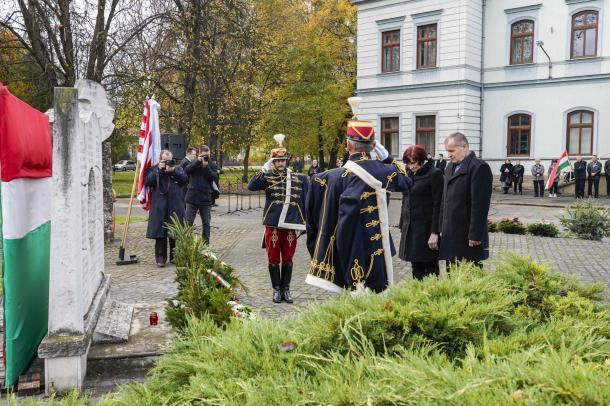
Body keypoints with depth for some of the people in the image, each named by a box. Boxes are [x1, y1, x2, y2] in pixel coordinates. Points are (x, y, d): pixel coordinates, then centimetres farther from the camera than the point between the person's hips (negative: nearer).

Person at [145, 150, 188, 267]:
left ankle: (175, 257, 17)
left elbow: (185, 179, -1)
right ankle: (160, 258, 5)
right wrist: (158, 170, -10)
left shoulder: (178, 168, 14)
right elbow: (147, 181, -7)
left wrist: (173, 171, -10)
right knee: (160, 233, -2)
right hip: (159, 207, -2)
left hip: (176, 206, 2)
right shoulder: (153, 169, 9)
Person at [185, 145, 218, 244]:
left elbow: (213, 177, -9)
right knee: (188, 221, 0)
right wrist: (197, 161, -18)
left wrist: (206, 166, -17)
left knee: (206, 222, 9)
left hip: (206, 198, 0)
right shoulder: (194, 163, 7)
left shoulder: (212, 166, 6)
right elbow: (187, 170, -11)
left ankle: (206, 243, 18)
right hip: (192, 197, 0)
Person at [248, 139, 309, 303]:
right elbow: (251, 186, -14)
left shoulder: (299, 179, 6)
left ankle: (286, 289, 21)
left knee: (288, 259, 9)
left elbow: (306, 202, 9)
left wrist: (303, 222, 6)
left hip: (291, 226, 1)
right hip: (272, 225, -1)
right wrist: (264, 169, -16)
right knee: (273, 259, 6)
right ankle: (276, 289, 19)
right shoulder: (268, 177, 2)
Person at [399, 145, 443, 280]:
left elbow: (438, 204, -12)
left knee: (430, 268, 0)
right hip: (409, 227, 7)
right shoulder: (409, 174, 13)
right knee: (415, 266, 11)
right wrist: (402, 227, 15)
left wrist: (434, 232, -16)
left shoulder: (434, 174, -8)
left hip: (426, 227, -7)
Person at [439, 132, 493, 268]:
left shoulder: (479, 168, -12)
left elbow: (480, 205, -17)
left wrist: (475, 235, -18)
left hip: (468, 237, -8)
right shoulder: (450, 167, 16)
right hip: (450, 235, 8)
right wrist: (442, 228, 15)